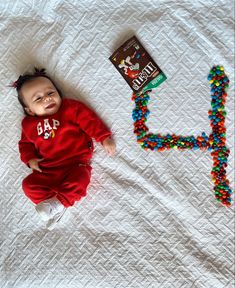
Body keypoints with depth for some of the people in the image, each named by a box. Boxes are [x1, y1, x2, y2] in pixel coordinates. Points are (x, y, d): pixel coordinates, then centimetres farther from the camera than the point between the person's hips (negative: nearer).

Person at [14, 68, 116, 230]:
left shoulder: (71, 108, 2)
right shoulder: (29, 124, 12)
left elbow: (89, 120, -1)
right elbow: (25, 143, 22)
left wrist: (104, 138, -11)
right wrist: (30, 159, 2)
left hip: (75, 164, -3)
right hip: (47, 171, 4)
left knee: (79, 180, -32)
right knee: (29, 184, -12)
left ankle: (59, 203, -14)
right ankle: (52, 205, -10)